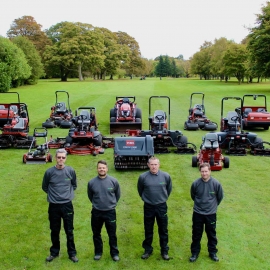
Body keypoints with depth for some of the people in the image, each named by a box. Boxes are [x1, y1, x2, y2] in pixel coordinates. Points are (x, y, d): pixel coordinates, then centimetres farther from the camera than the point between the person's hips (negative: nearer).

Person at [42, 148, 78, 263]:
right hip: (54, 206, 0)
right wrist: (54, 195, 5)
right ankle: (54, 252, 32)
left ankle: (72, 253, 24)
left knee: (69, 231, 9)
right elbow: (45, 187, 7)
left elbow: (74, 185, 12)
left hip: (67, 205, 0)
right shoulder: (49, 172, -9)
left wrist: (68, 194, 4)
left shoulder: (71, 171, -5)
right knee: (54, 231, 14)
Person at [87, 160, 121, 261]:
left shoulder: (113, 181, -10)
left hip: (110, 212, -1)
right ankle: (98, 252, 33)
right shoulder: (91, 182, -8)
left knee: (112, 234, 10)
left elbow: (117, 194, 7)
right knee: (96, 234, 15)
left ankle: (114, 253, 26)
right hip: (96, 212, 1)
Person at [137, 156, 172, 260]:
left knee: (163, 230, 11)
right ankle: (148, 250, 29)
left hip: (162, 206, 0)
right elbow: (140, 190, 7)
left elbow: (169, 189, 9)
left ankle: (164, 251, 25)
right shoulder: (143, 177, -12)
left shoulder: (166, 176, -10)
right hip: (148, 207, 0)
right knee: (148, 230, 13)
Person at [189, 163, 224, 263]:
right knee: (196, 234, 11)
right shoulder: (195, 183, -14)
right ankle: (195, 253, 27)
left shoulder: (216, 183, -15)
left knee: (211, 234, 15)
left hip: (211, 213, 0)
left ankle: (213, 253, 32)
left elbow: (220, 197, 4)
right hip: (197, 213, 0)